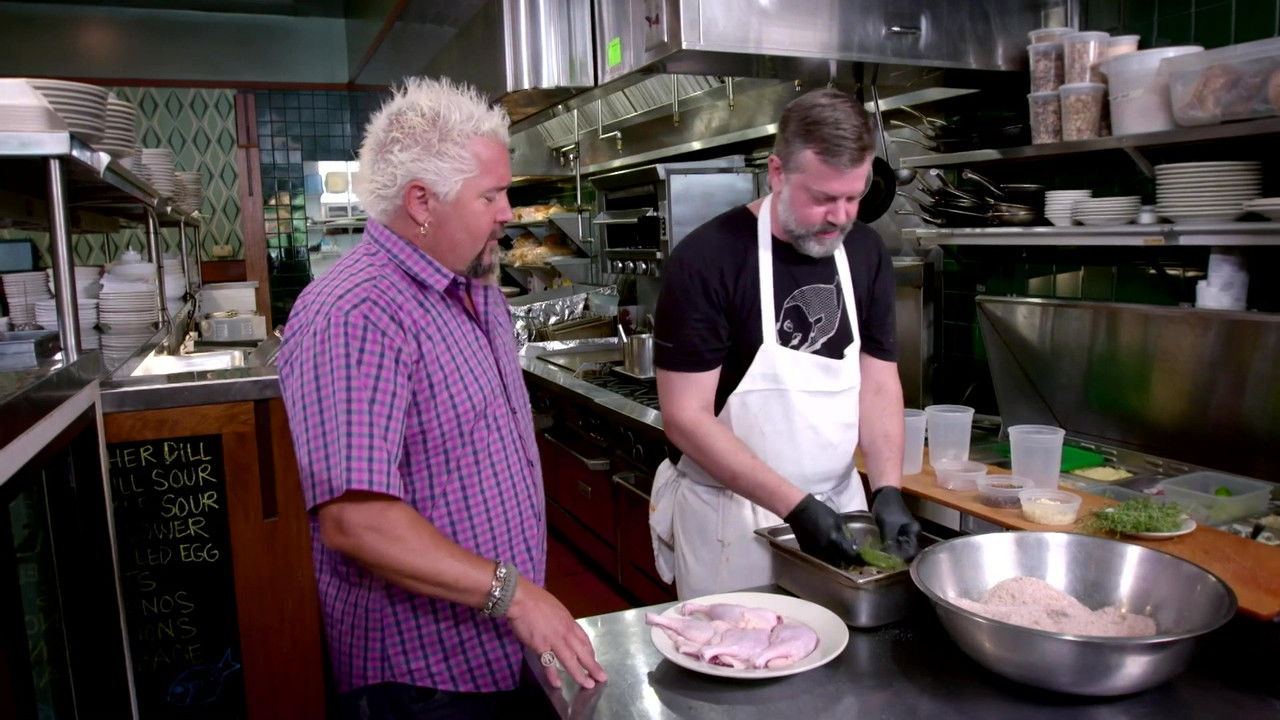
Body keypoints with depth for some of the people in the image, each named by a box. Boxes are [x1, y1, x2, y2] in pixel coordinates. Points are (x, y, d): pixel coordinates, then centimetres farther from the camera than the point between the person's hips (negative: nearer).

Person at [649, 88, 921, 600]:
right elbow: (686, 417, -18)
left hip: (837, 504, 5)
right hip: (729, 517, -5)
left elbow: (879, 383, 4)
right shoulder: (705, 260, -17)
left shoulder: (865, 253, 1)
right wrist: (796, 507, -21)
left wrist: (887, 490, -11)